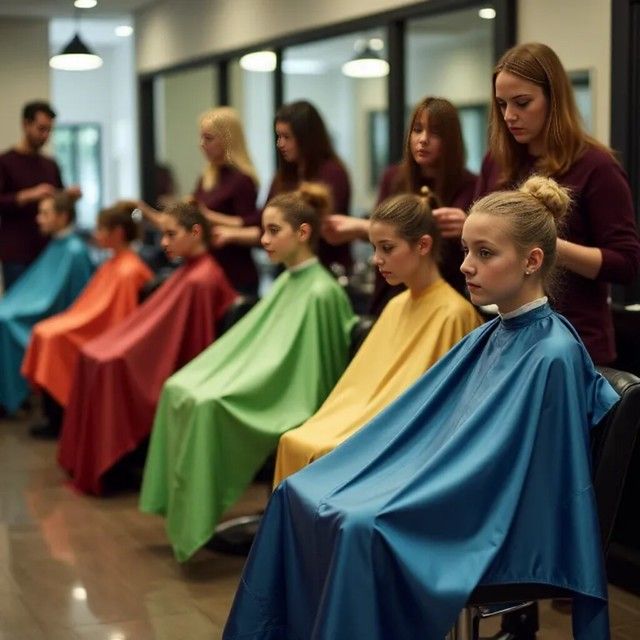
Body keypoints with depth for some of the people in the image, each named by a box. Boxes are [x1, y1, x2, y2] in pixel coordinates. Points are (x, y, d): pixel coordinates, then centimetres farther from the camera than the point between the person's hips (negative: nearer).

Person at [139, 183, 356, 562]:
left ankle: (201, 520, -14)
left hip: (290, 406, -9)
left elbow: (300, 369, -18)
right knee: (179, 389, -4)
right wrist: (208, 376, 7)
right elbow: (255, 346, 16)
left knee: (206, 405, -26)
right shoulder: (288, 282, 12)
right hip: (269, 390, 9)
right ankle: (188, 511, -1)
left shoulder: (321, 293, -16)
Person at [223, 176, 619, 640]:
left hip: (494, 526, -9)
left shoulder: (553, 355, -16)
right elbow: (424, 419, 15)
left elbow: (491, 464, -20)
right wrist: (349, 482, 5)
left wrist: (378, 504, -19)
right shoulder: (489, 337, 11)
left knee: (362, 529, -30)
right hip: (446, 494, 9)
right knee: (297, 494, -3)